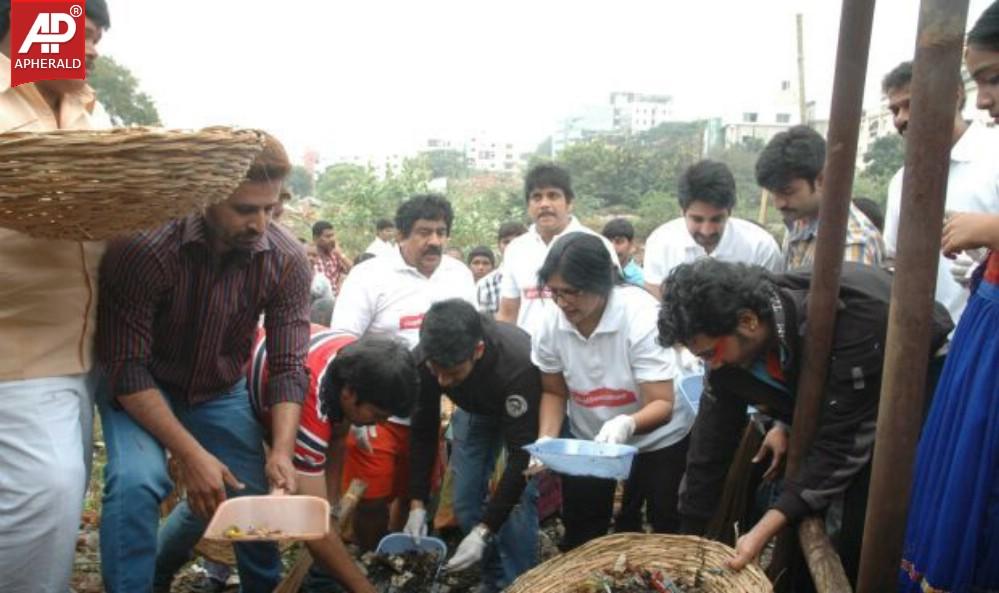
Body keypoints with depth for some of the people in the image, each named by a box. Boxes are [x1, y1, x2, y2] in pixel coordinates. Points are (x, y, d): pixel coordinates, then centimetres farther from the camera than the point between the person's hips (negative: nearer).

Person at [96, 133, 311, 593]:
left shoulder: (288, 261, -21)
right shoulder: (142, 247, -31)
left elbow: (289, 366, -18)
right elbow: (126, 368, -28)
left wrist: (281, 451, -31)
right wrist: (190, 454, -34)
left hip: (220, 389, 4)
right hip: (138, 386, -3)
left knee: (251, 496, 5)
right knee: (136, 481, -28)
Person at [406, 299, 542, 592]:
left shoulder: (518, 365, -44)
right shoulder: (424, 359, -31)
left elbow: (521, 455, -37)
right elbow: (423, 430, -16)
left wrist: (484, 530, -39)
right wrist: (418, 502, -19)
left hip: (525, 414, -4)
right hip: (477, 409, 4)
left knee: (519, 500, -17)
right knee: (464, 501, 1)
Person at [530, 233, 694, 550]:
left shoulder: (642, 317, -30)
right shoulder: (551, 323, -19)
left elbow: (662, 405, -30)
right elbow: (554, 392, -5)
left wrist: (627, 425, -50)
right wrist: (546, 440, -22)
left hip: (657, 440, -3)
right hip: (589, 440, 3)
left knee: (666, 532, 8)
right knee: (580, 536, 12)